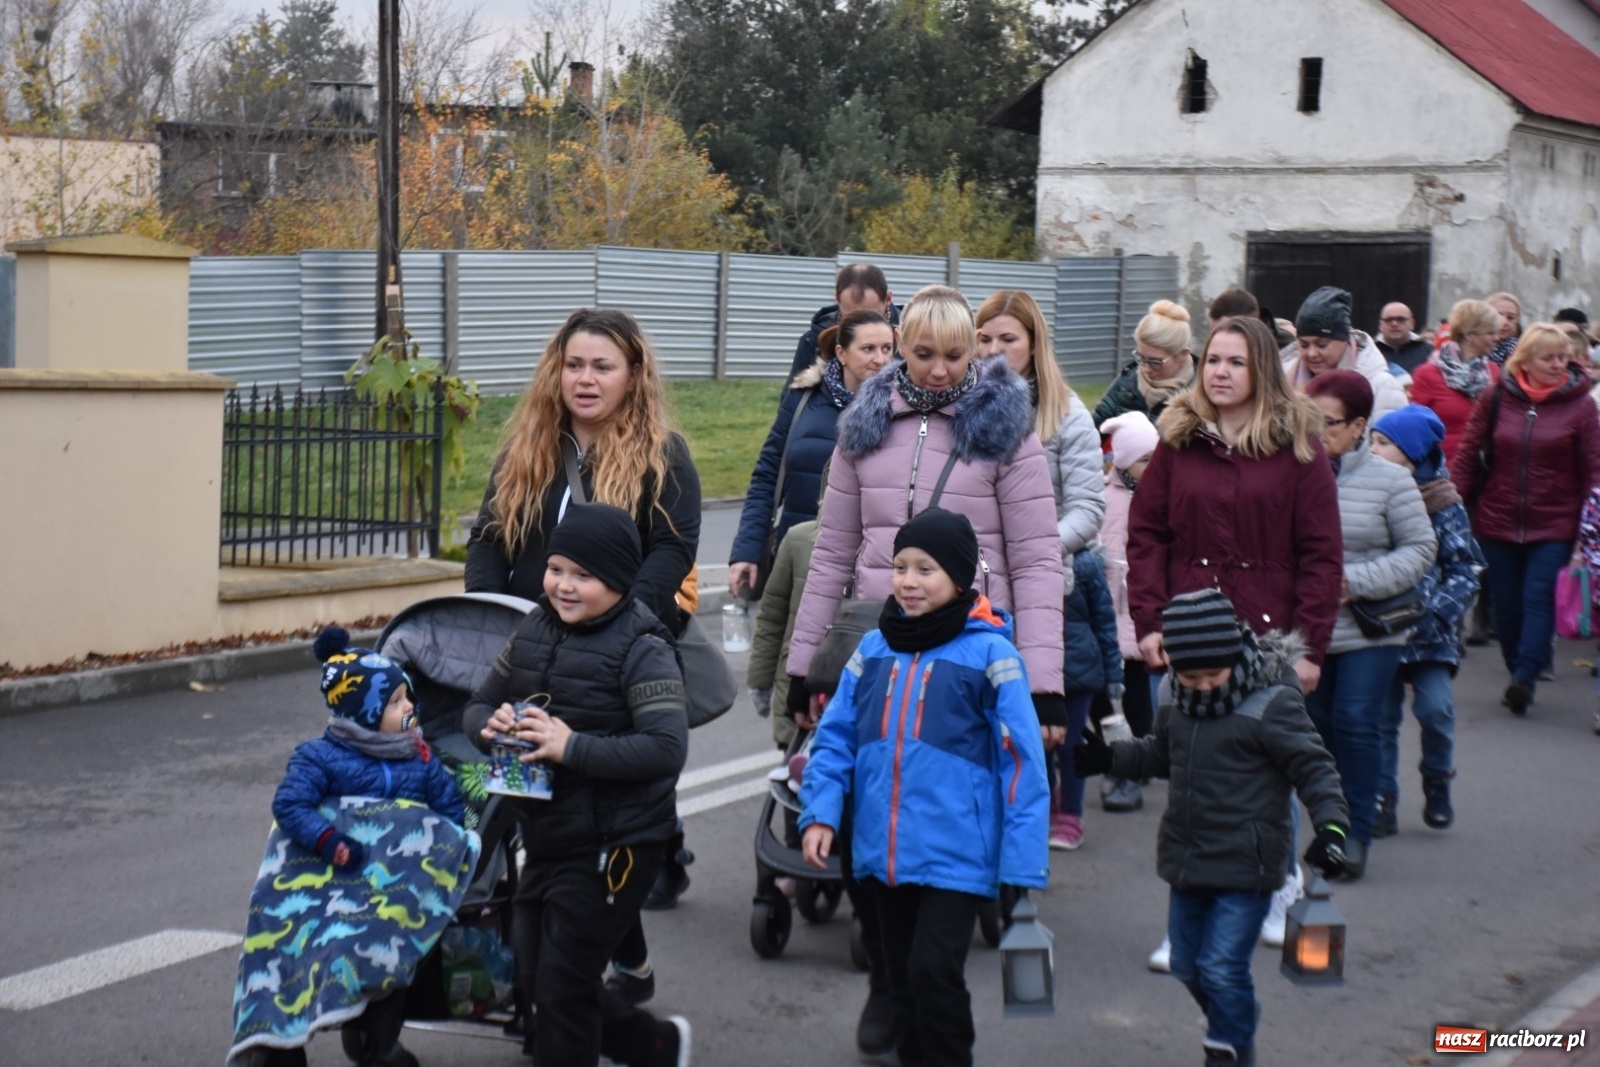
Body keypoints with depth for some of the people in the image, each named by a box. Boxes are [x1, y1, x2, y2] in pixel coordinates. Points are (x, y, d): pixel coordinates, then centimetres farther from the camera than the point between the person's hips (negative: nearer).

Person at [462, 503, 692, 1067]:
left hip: (612, 847, -8)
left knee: (561, 987, -3)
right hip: (545, 839, 8)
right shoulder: (535, 629, 6)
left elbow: (668, 748, -24)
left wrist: (572, 747, -30)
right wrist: (491, 723, -11)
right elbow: (478, 706, 13)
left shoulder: (641, 650, -15)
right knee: (534, 982, 17)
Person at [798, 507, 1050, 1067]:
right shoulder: (873, 650, 6)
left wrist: (1022, 863, -12)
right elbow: (835, 737, 8)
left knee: (933, 972, -14)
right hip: (883, 853, 5)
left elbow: (1022, 762, -10)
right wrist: (820, 813, -6)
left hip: (957, 854, -5)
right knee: (903, 980, 15)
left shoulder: (989, 653, -9)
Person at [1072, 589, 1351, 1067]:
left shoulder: (1271, 704, -15)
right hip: (1187, 862, 7)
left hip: (1246, 866, -7)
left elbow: (1313, 767, -14)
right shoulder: (1177, 704, 5)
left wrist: (1331, 824, -27)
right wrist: (1110, 759, 12)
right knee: (1188, 964, 16)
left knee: (1222, 968, -10)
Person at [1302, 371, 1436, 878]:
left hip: (1369, 632, -2)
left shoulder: (1390, 480, -5)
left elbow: (1420, 550, -3)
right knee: (1316, 725, 11)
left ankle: (1356, 832, 8)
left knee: (1356, 724, -4)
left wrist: (1355, 582, -15)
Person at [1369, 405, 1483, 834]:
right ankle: (1383, 799, 15)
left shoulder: (1442, 500, -3)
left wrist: (1437, 610, -15)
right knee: (1381, 717, 4)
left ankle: (1437, 782, 13)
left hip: (1428, 630, -2)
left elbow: (1465, 569, -2)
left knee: (1435, 708, -12)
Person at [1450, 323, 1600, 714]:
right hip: (1498, 520, 2)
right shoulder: (1495, 398, 1)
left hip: (1554, 524, -2)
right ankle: (1519, 675, 21)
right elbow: (1468, 455, 5)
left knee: (1539, 599, -11)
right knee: (1506, 604, 8)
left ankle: (1524, 678, -14)